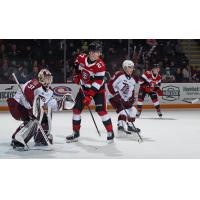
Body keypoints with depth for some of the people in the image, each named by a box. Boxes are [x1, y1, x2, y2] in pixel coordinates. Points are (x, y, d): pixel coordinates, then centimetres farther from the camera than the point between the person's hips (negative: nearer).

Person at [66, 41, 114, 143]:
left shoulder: (100, 66, -27)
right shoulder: (81, 58, -11)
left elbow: (97, 83, -29)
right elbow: (77, 64, 16)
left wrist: (89, 96, -33)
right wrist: (77, 76, 9)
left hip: (97, 89, -5)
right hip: (84, 88, 5)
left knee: (101, 110, -16)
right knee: (76, 109, 2)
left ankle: (110, 132, -3)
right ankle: (75, 133, 14)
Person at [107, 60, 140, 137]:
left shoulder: (132, 80, 10)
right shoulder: (119, 75, -16)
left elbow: (132, 92, 12)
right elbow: (110, 85, -21)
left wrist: (131, 100, -5)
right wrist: (116, 94, -23)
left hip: (125, 100, 9)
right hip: (115, 99, -9)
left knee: (133, 110, 13)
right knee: (122, 111, -23)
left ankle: (130, 126, 28)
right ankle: (121, 127, -24)